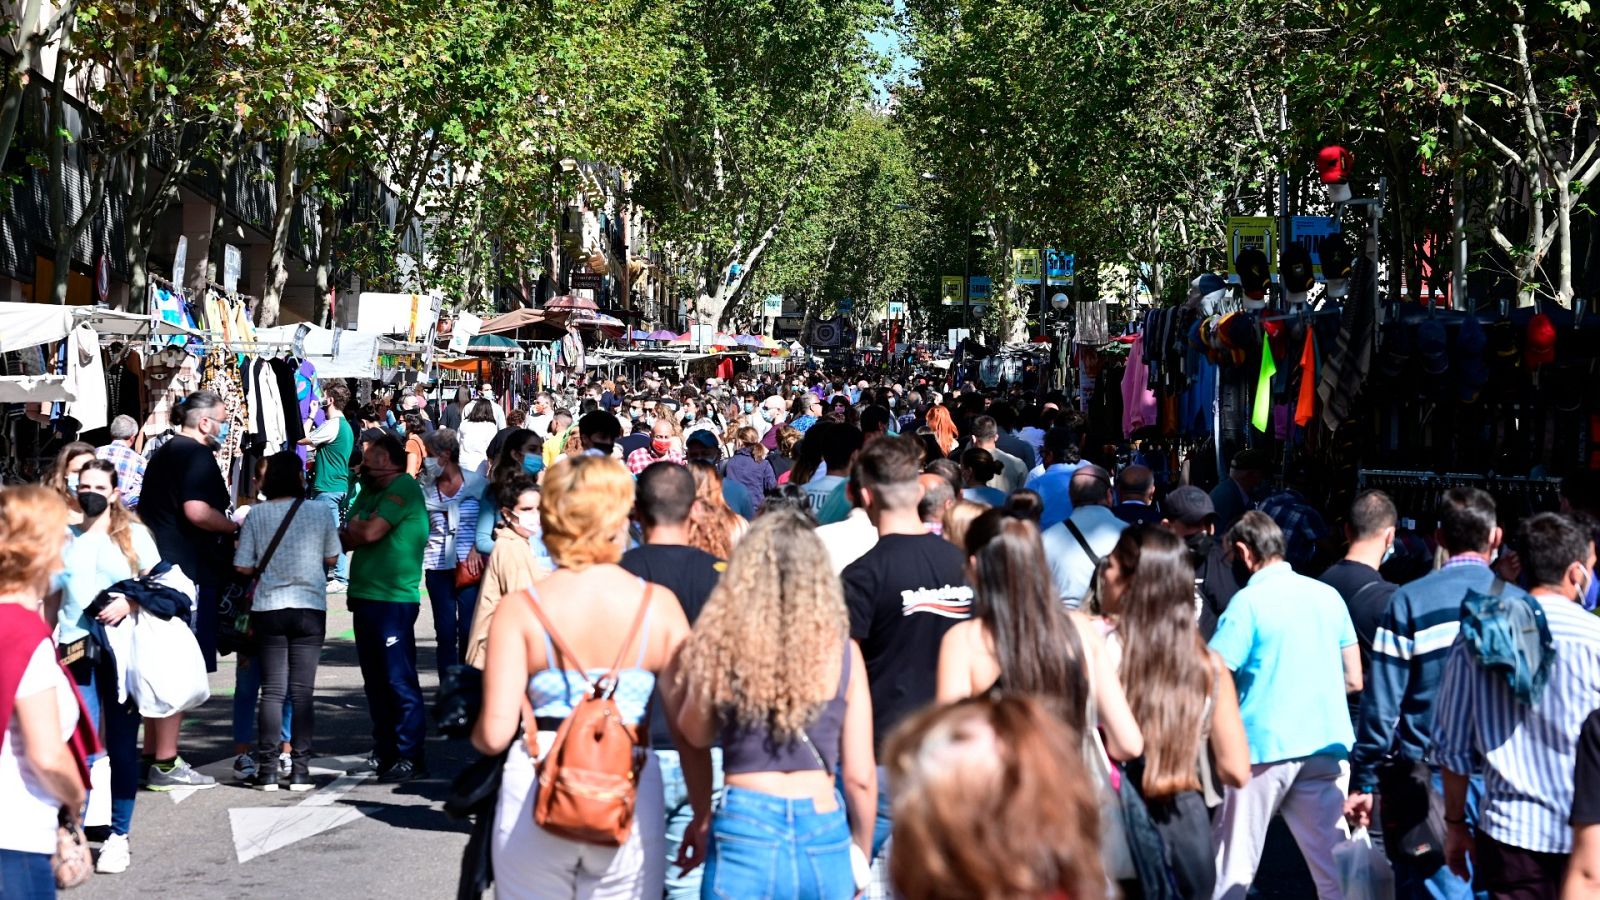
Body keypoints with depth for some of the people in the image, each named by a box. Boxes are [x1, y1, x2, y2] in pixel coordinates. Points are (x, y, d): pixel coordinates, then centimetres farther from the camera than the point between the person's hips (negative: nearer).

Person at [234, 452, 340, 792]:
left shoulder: (256, 514, -4)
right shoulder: (320, 512, -3)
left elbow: (243, 567, -3)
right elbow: (331, 559, 8)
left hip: (268, 608, 0)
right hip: (310, 608, 0)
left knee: (272, 691, 5)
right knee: (302, 692, 3)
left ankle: (267, 771, 4)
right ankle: (300, 770, 3)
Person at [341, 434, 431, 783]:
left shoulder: (404, 487, -9)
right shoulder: (369, 492, 19)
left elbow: (371, 531, -19)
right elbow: (346, 539, 15)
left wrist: (352, 526, 1)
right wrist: (355, 531, -6)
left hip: (394, 600, -9)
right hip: (365, 597, 9)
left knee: (399, 679, -7)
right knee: (375, 681, 13)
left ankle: (410, 757, -5)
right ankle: (384, 752, 21)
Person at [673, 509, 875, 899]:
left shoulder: (721, 644, -5)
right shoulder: (842, 650, -3)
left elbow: (696, 734, 12)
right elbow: (860, 777, 1)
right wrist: (862, 855, 15)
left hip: (744, 827, -1)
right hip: (823, 831, 1)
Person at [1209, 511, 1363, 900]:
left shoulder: (1248, 601, -7)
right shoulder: (1328, 595, 9)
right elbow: (1354, 680, 13)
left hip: (1265, 746, -5)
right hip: (1326, 745, 5)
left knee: (1233, 868, 5)